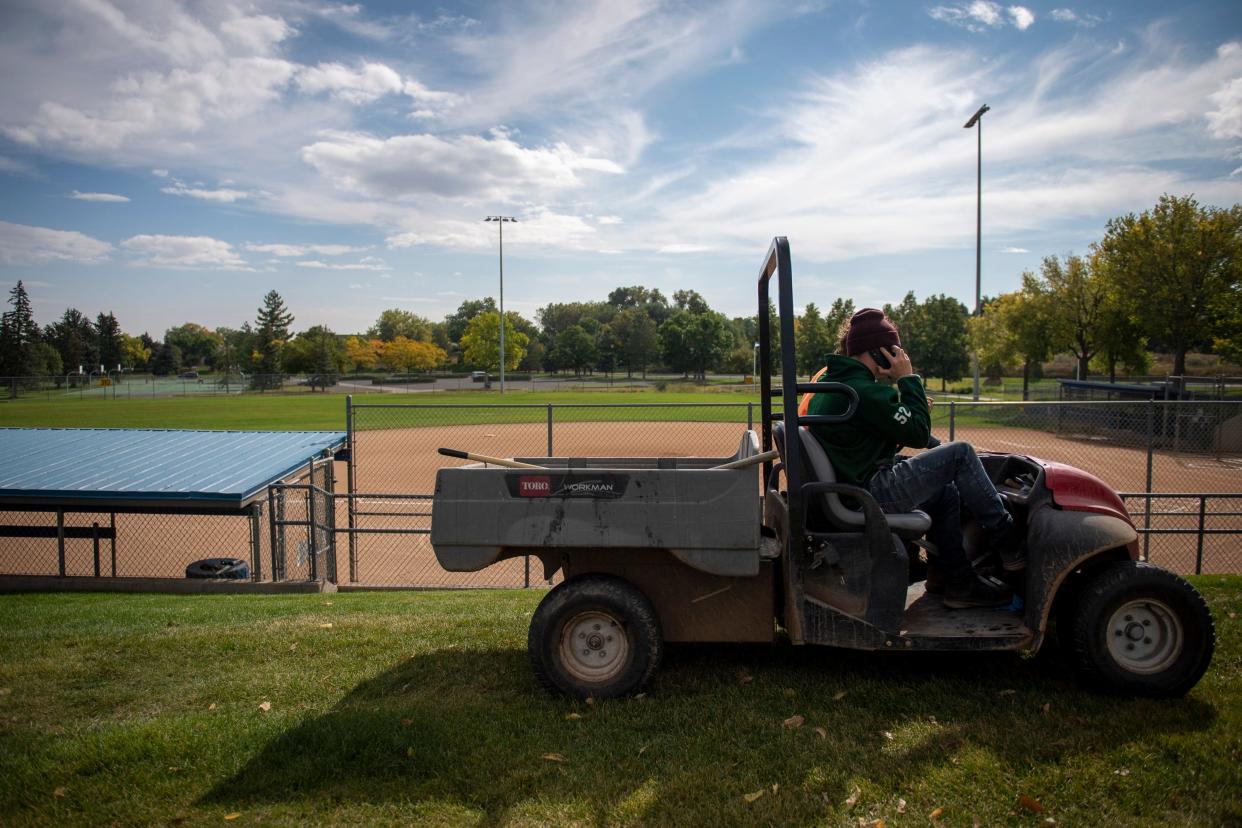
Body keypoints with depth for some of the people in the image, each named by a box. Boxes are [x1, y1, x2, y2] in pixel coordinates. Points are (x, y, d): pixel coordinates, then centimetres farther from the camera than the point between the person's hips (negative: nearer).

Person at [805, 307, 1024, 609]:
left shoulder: (830, 381, 12)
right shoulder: (863, 391, -20)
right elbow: (919, 434, -13)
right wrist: (909, 379, -7)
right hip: (870, 494, -10)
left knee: (945, 492, 22)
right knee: (960, 453, -5)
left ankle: (959, 583, 25)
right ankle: (1008, 543, 8)